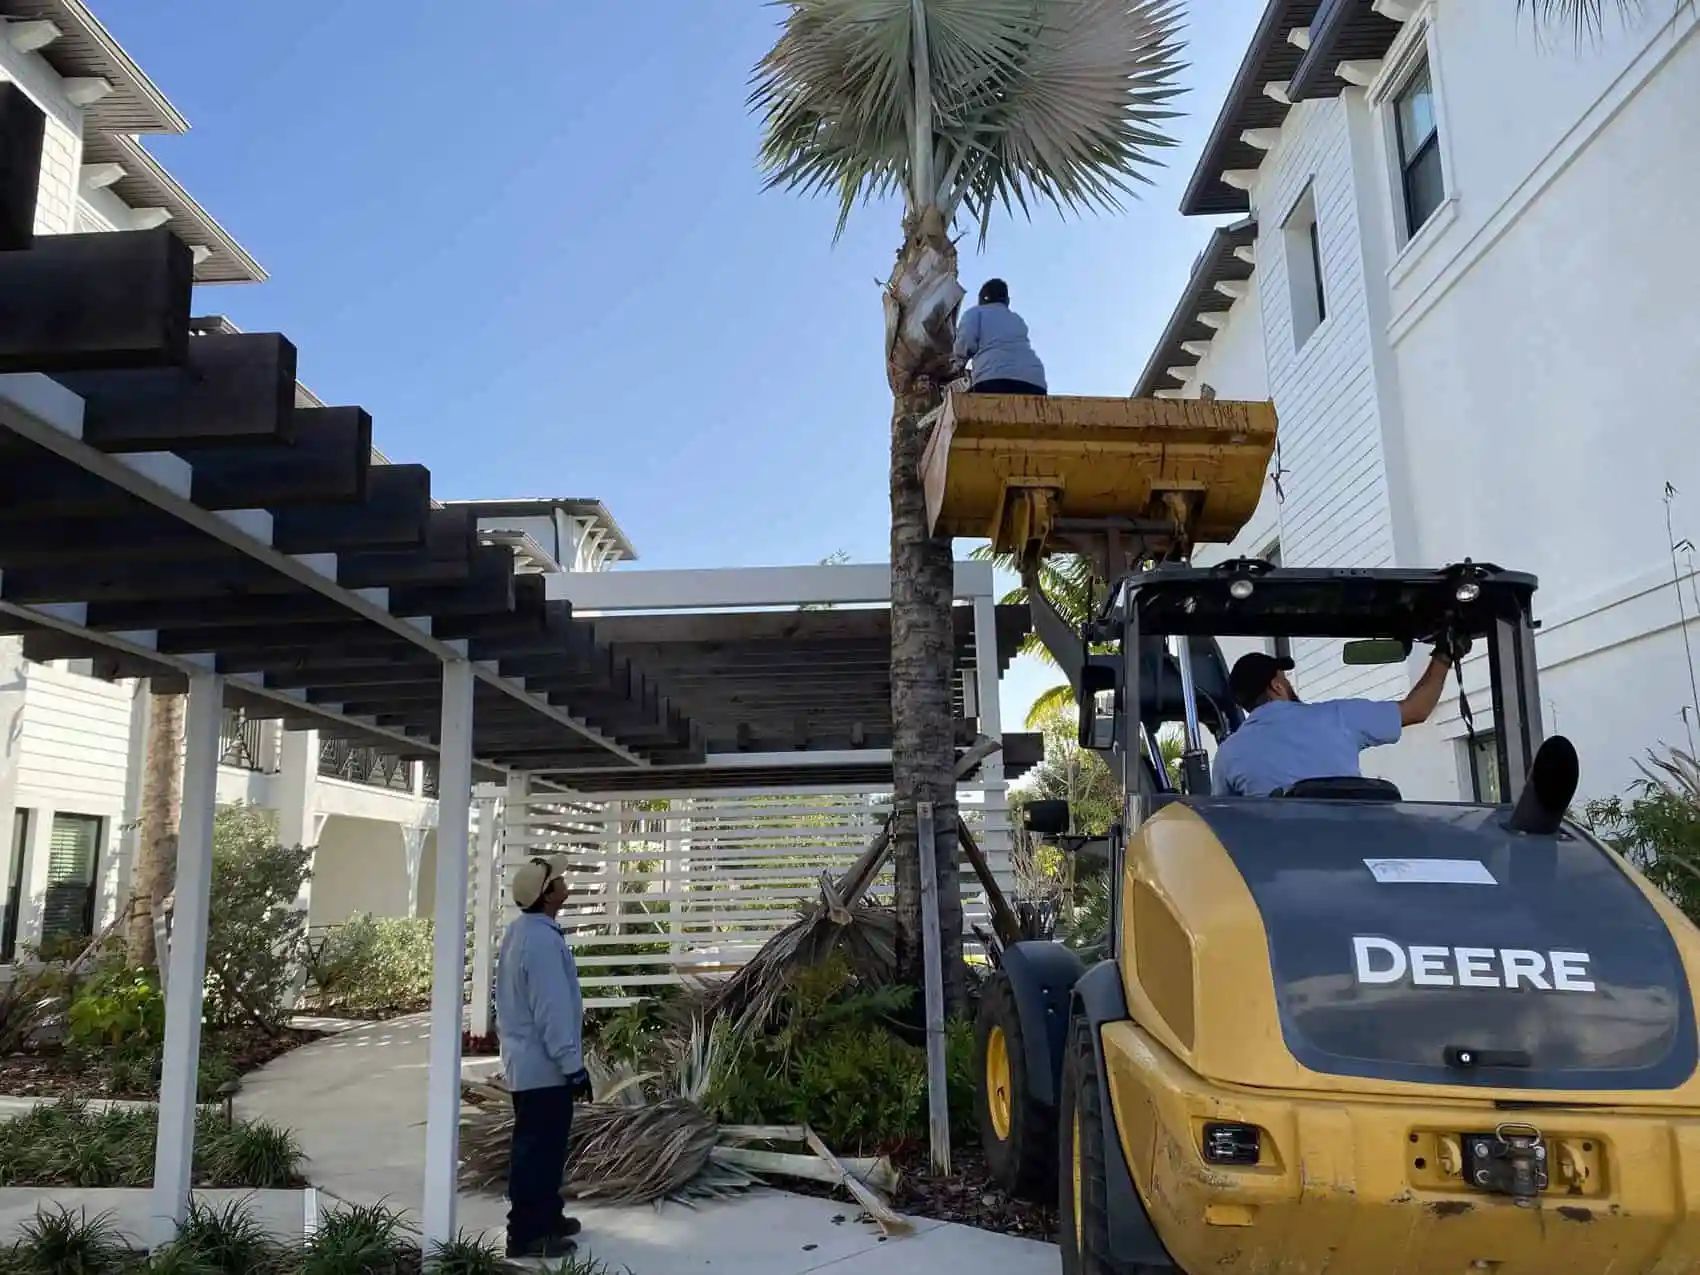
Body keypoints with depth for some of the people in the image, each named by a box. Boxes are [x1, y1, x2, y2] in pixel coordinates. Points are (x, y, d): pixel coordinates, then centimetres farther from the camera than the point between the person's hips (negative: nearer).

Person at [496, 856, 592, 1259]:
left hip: (526, 1061, 10)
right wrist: (573, 1065, -20)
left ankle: (546, 1217, 30)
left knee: (542, 1145, 19)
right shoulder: (542, 940, -25)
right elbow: (552, 1011, -26)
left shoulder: (521, 931, 8)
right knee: (538, 1149, -1)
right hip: (544, 1066, -10)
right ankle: (526, 1234, 6)